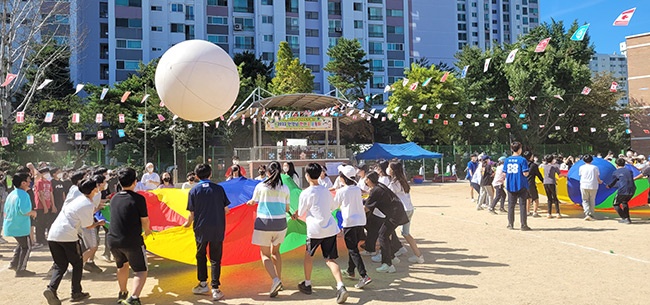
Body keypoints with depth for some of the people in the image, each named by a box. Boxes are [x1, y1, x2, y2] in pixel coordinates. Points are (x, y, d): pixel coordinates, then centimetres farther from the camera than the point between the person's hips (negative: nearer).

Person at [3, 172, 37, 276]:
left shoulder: (11, 194, 11)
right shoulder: (23, 194, -17)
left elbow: (6, 211, 18)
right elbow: (24, 211, -27)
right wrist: (33, 213, -8)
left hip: (10, 225, 9)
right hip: (20, 226, -9)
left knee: (22, 244, 26)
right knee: (27, 247, 3)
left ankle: (14, 263, 26)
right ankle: (21, 270, 5)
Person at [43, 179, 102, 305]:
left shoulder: (78, 200, 16)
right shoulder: (88, 205, -7)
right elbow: (88, 226, 0)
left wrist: (97, 208, 29)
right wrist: (99, 223, 19)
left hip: (52, 235, 7)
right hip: (68, 237, -7)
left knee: (60, 266, 13)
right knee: (77, 264, 12)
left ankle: (51, 289, -8)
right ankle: (76, 293, 17)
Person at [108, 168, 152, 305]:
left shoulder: (114, 198, 7)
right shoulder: (138, 198, -12)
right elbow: (145, 221, -8)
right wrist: (147, 230, 16)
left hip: (113, 240, 6)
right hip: (132, 241, -6)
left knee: (122, 265, 30)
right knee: (141, 270, 7)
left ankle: (122, 293, 44)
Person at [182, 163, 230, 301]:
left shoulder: (194, 190, -3)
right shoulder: (218, 188, -1)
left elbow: (192, 213, -3)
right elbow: (226, 209, 3)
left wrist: (188, 223, 17)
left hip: (201, 229, 0)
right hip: (218, 229, 0)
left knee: (200, 256, 18)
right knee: (215, 259, 5)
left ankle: (203, 284, 26)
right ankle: (215, 289, 2)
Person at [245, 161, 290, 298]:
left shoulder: (260, 186, -4)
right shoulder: (285, 188, 2)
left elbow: (253, 202, 12)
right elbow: (287, 209, 8)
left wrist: (249, 202, 36)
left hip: (264, 223, -3)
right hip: (280, 223, 3)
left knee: (265, 254, 4)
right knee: (275, 251, 21)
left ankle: (275, 279, -17)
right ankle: (279, 281, 22)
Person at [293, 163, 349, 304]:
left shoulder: (306, 193, -8)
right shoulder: (326, 191, 10)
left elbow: (300, 213, 1)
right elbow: (333, 207, 22)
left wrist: (295, 214, 23)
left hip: (315, 230, -4)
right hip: (331, 229, 4)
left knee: (309, 255, 20)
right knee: (330, 260, 4)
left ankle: (307, 284, 31)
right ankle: (341, 287, -15)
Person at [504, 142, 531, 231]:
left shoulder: (507, 160, 3)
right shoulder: (522, 160, -10)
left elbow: (504, 173, 3)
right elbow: (525, 173, -14)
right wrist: (527, 172, 7)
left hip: (510, 186, 4)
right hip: (521, 185, -4)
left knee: (511, 205, 11)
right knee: (522, 205, 3)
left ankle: (510, 224, 16)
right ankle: (523, 225, 4)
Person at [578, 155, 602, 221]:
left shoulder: (581, 167, 7)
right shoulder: (595, 167, 6)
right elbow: (597, 178, 7)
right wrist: (600, 181, 30)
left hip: (584, 186, 0)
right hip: (593, 186, 0)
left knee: (585, 200, 5)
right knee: (592, 201, 11)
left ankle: (587, 214, -12)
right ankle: (591, 215, 10)